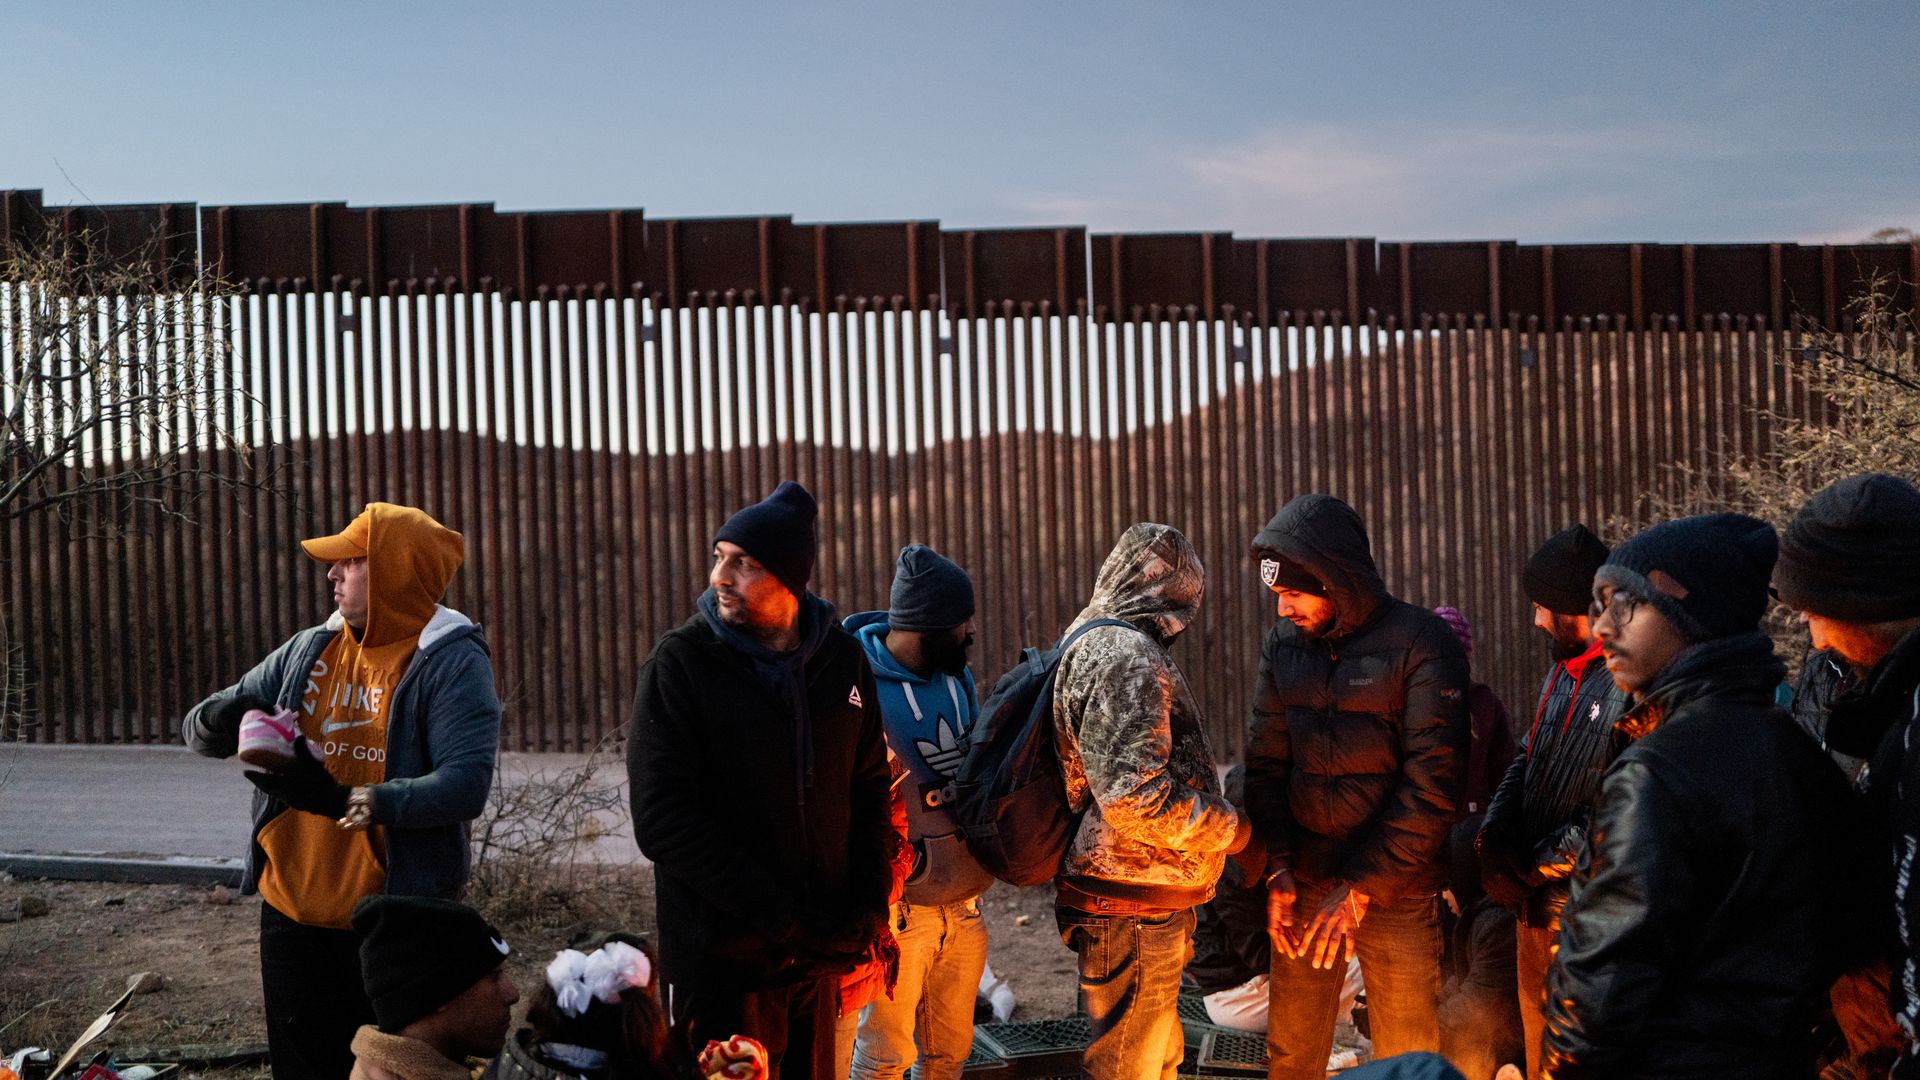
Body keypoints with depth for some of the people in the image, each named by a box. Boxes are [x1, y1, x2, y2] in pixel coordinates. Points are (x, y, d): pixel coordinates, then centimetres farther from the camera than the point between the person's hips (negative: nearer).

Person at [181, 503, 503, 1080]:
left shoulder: (452, 662, -10)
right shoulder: (307, 651, 8)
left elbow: (466, 784, -21)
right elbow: (202, 729, 12)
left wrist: (376, 802, -35)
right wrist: (220, 719, -13)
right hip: (292, 912, 6)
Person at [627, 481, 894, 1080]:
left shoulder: (841, 659, 4)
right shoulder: (682, 662, -9)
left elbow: (869, 791, 13)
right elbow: (663, 819, -15)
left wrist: (869, 907, -1)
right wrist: (782, 918, -18)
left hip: (820, 953, 4)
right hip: (724, 957, -4)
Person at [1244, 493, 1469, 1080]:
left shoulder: (1422, 644, -11)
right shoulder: (1283, 643, 5)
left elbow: (1431, 784, -14)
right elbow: (1266, 762, 7)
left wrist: (1360, 889, -16)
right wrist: (1278, 871, -5)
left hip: (1394, 892, -4)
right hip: (1303, 881, 4)